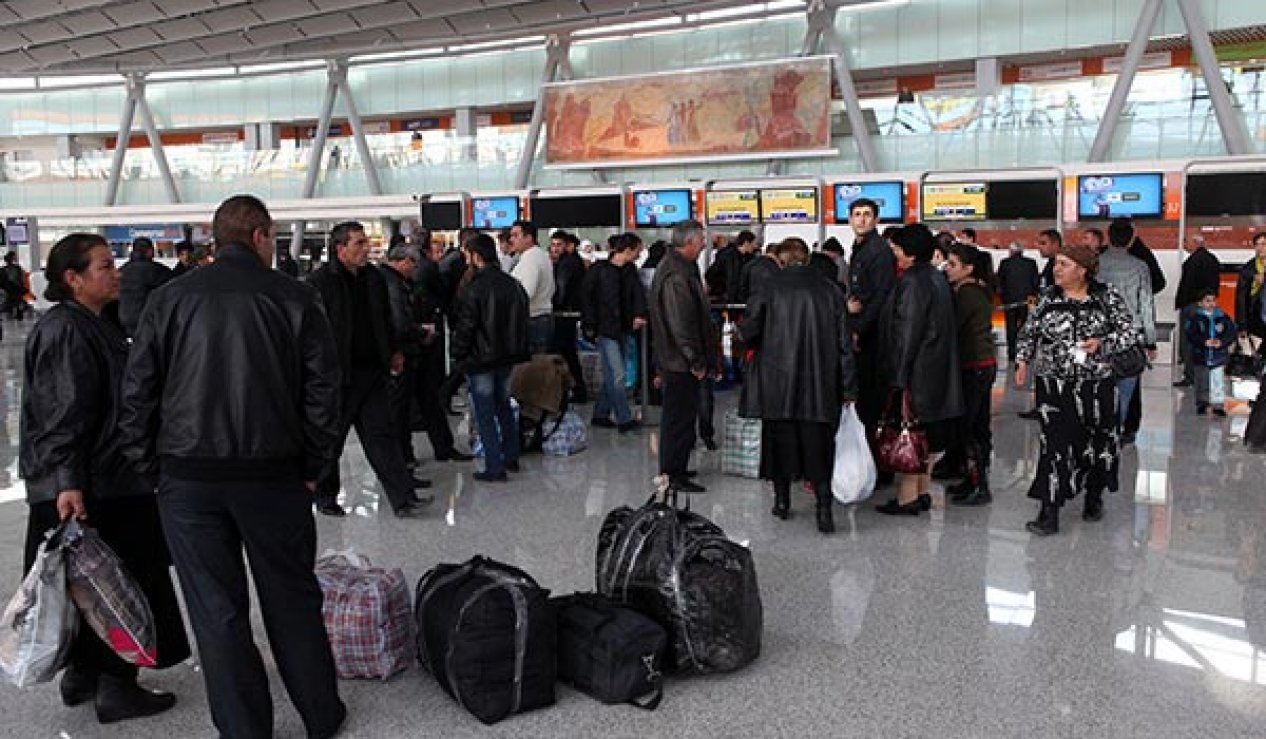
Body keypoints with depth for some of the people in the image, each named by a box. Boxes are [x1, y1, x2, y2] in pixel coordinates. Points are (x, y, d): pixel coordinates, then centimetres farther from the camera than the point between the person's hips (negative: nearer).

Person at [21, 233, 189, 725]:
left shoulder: (97, 325, 15)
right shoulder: (65, 332, -16)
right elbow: (62, 415, -23)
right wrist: (67, 483, -27)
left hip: (112, 482, 10)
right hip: (85, 490, -10)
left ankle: (82, 675, 31)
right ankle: (115, 689, 11)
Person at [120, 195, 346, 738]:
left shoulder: (170, 299, 3)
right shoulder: (293, 298, -2)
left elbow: (138, 391, 2)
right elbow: (323, 388, -4)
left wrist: (149, 465, 10)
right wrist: (314, 465, 4)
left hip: (188, 480, 1)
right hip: (274, 474, 0)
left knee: (217, 611, 9)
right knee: (292, 599, 13)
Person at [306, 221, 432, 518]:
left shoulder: (374, 277, 10)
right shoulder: (320, 281, -10)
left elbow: (385, 320, 22)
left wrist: (393, 353, 18)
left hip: (373, 371, 5)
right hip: (338, 374, -5)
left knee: (382, 435, 3)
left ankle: (403, 497, 0)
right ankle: (325, 495, 26)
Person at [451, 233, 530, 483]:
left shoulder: (473, 290, -18)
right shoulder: (514, 285, 2)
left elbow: (464, 329, -16)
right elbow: (523, 320, 10)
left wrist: (458, 356, -3)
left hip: (480, 360, -6)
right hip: (509, 357, 7)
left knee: (485, 414, 1)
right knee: (504, 406, 21)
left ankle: (495, 468, 3)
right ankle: (511, 457, 28)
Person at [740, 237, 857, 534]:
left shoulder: (772, 289, -6)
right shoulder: (830, 289, -1)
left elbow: (749, 333, -3)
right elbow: (845, 343, -1)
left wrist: (761, 346, 21)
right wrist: (849, 387, 4)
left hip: (778, 380, -1)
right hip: (820, 383, 1)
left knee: (780, 439, 13)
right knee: (818, 443, 5)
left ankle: (782, 501, 21)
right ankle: (824, 507, -2)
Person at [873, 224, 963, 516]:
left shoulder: (912, 282, -17)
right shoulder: (937, 277, 11)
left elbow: (907, 332, -19)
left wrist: (899, 378, -18)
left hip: (916, 369, -9)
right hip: (939, 371, 9)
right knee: (928, 432, 14)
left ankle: (907, 497, 2)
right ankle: (922, 492, 22)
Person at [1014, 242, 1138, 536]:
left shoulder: (1107, 297, -2)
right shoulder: (1048, 297, 3)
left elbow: (1130, 333, 0)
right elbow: (1029, 332, 11)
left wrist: (1102, 344, -16)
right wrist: (1023, 361, -2)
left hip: (1096, 384, 0)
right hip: (1054, 385, 0)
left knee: (1097, 441, 12)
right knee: (1055, 444, -6)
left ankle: (1094, 498, 35)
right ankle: (1049, 513, -5)